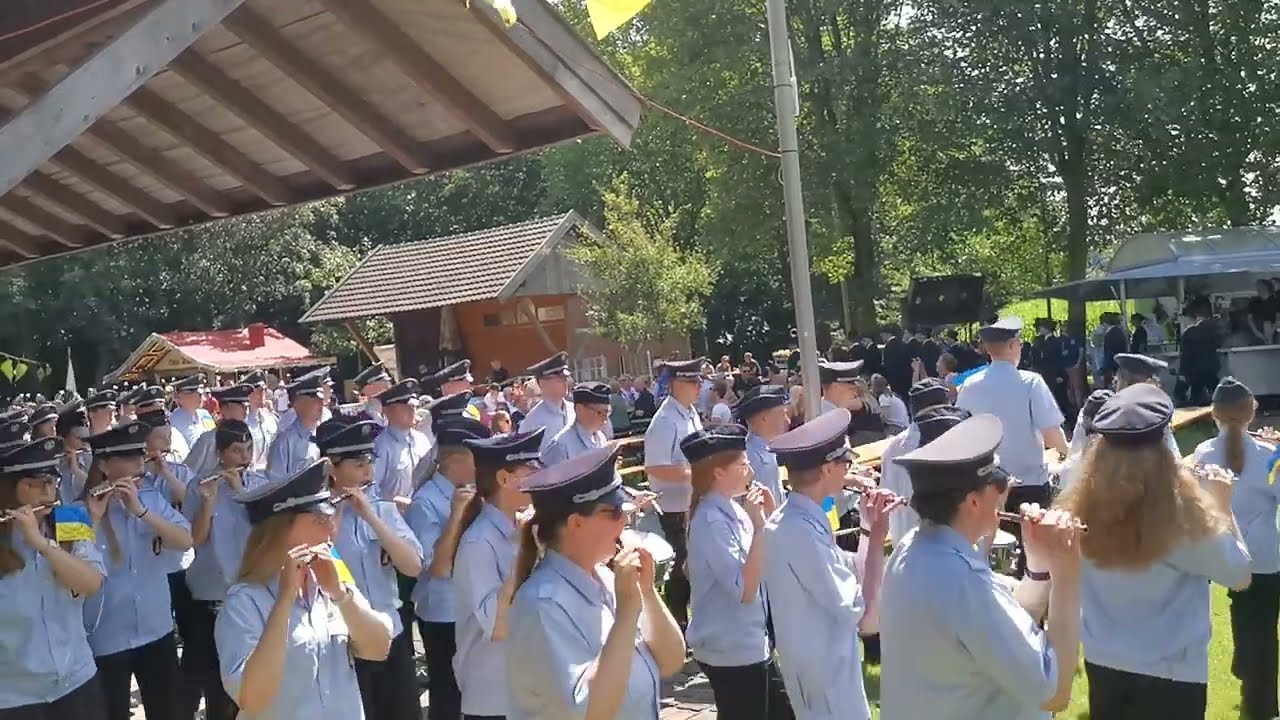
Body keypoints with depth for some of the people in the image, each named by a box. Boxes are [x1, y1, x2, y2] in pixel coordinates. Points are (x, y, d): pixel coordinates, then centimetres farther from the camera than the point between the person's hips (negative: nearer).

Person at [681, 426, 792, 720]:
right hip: (730, 650, -9)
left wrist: (768, 515, 0)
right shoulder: (712, 522, -22)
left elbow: (768, 562, 14)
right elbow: (745, 590, -26)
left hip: (749, 644, 9)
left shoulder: (731, 509, 3)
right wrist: (757, 525, -27)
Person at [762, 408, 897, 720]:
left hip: (825, 666, 9)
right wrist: (877, 539, -20)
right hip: (826, 676, -9)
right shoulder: (801, 532, -27)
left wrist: (870, 527, -1)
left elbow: (841, 575, 7)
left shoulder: (793, 520, 2)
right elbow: (862, 611, -25)